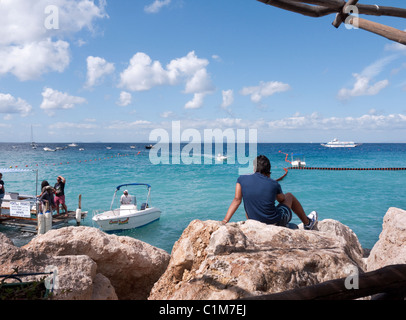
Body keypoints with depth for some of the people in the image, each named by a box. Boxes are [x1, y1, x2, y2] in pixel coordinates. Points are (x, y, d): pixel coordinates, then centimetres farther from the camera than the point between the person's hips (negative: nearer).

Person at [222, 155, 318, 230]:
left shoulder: (242, 179, -8)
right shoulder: (274, 184, -9)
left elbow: (237, 200, -12)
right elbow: (282, 200, 10)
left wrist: (225, 221, -9)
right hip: (276, 222, -2)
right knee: (289, 196, 23)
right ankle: (307, 223, 43)